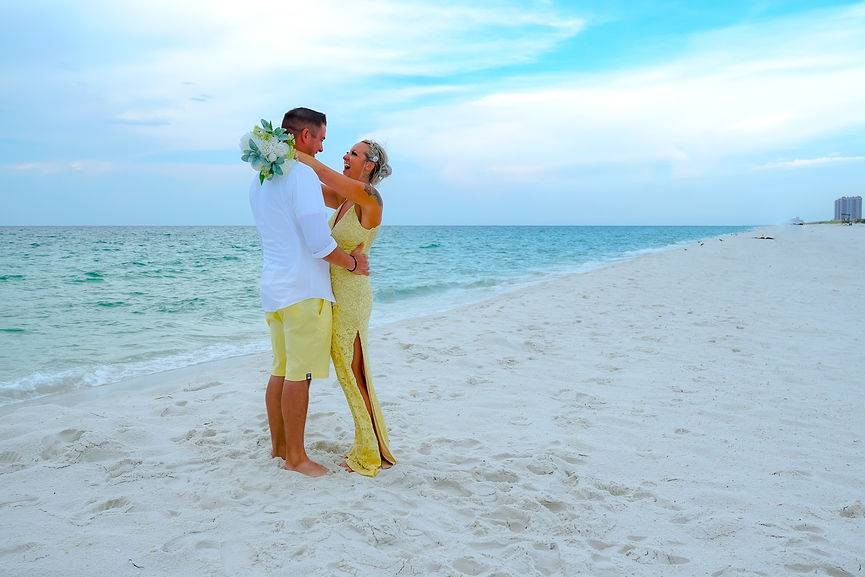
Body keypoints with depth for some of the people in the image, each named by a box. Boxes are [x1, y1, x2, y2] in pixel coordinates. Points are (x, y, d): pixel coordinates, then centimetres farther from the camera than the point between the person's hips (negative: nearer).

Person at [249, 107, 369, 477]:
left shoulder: (259, 180, 15)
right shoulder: (302, 175, -14)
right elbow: (319, 244, -19)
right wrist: (352, 263, -3)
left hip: (273, 287, 9)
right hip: (303, 289, -9)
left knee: (281, 370, 17)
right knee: (299, 374, -1)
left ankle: (278, 444, 27)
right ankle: (295, 457, 8)